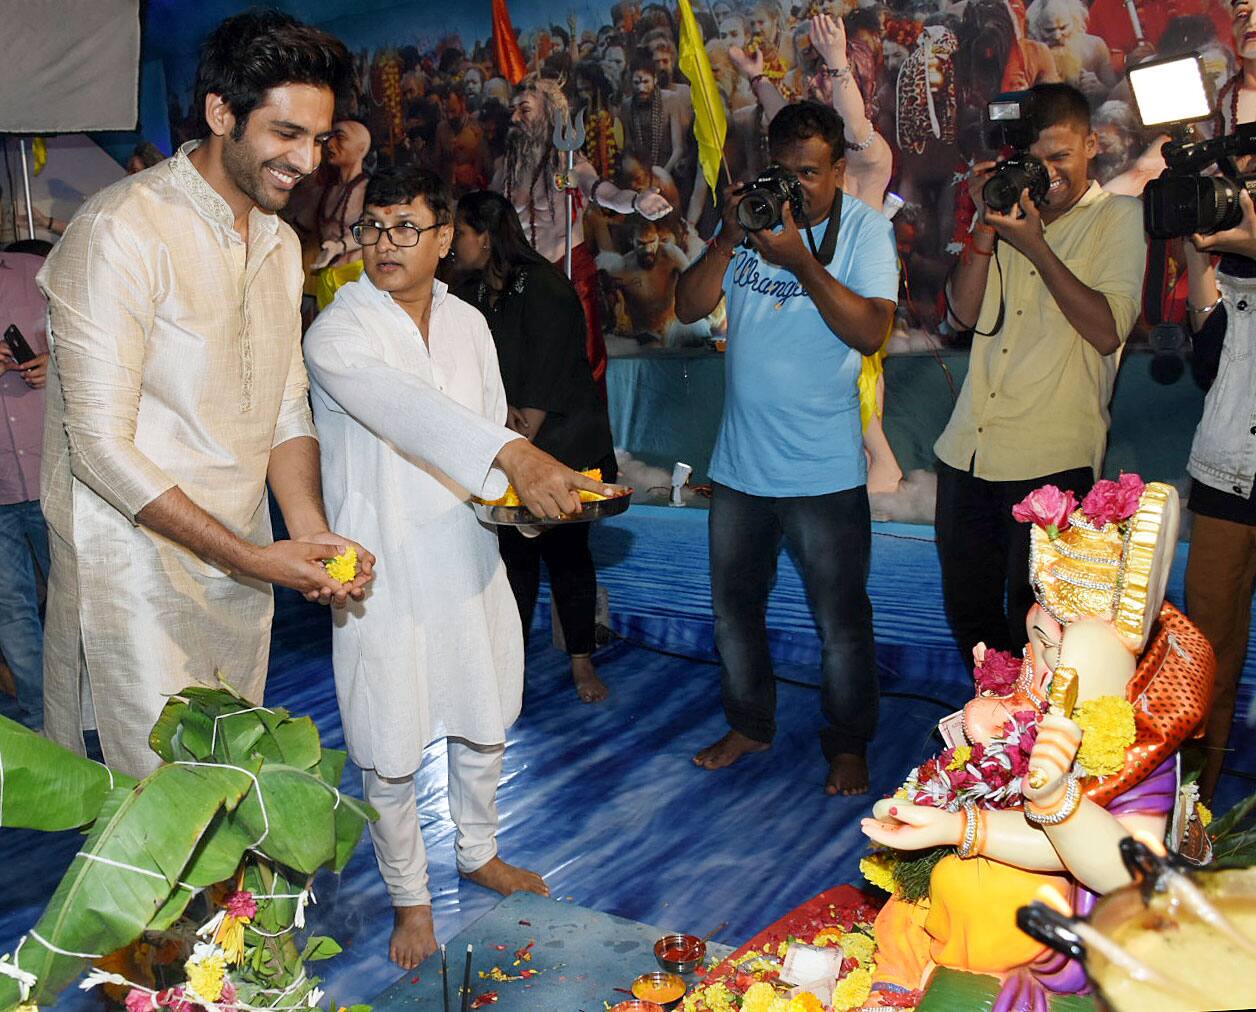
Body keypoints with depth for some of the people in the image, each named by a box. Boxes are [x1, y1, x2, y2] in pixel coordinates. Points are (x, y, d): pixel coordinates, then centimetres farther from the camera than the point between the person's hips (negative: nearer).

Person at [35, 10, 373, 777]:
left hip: (242, 565, 7)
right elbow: (102, 445, -19)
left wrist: (311, 535, -8)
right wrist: (252, 558, -19)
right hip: (139, 569, -7)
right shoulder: (124, 231, -16)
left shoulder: (281, 244, 10)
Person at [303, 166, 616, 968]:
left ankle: (479, 852, 45)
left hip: (469, 555, 6)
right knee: (390, 753, 6)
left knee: (483, 724, 20)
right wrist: (515, 458, -48)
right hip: (384, 566, -5)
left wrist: (534, 484, -6)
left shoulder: (468, 322, 7)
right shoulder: (338, 333, -14)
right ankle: (409, 897, 30)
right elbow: (405, 407, -33)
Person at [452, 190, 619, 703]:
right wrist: (500, 409, -15)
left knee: (565, 551, 1)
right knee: (514, 550, 6)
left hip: (565, 447, -5)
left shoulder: (544, 288, -13)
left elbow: (544, 381, -17)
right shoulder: (470, 296, 9)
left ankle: (582, 662, 14)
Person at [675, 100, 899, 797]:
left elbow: (870, 331, -18)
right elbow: (689, 307, -2)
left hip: (824, 470, -4)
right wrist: (727, 241, -16)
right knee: (733, 606, 17)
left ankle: (847, 743, 29)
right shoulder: (748, 219, 3)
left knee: (841, 620, 8)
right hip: (739, 462, 4)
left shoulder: (863, 228, -6)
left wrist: (801, 261, -24)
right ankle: (749, 724, 38)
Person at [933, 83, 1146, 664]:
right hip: (968, 450, 5)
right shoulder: (1014, 207, 16)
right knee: (968, 613, 14)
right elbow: (965, 315, 6)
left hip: (1050, 460, -5)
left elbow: (1108, 331, -11)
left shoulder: (1117, 216, 2)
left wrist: (1035, 246, -13)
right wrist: (985, 225, -4)